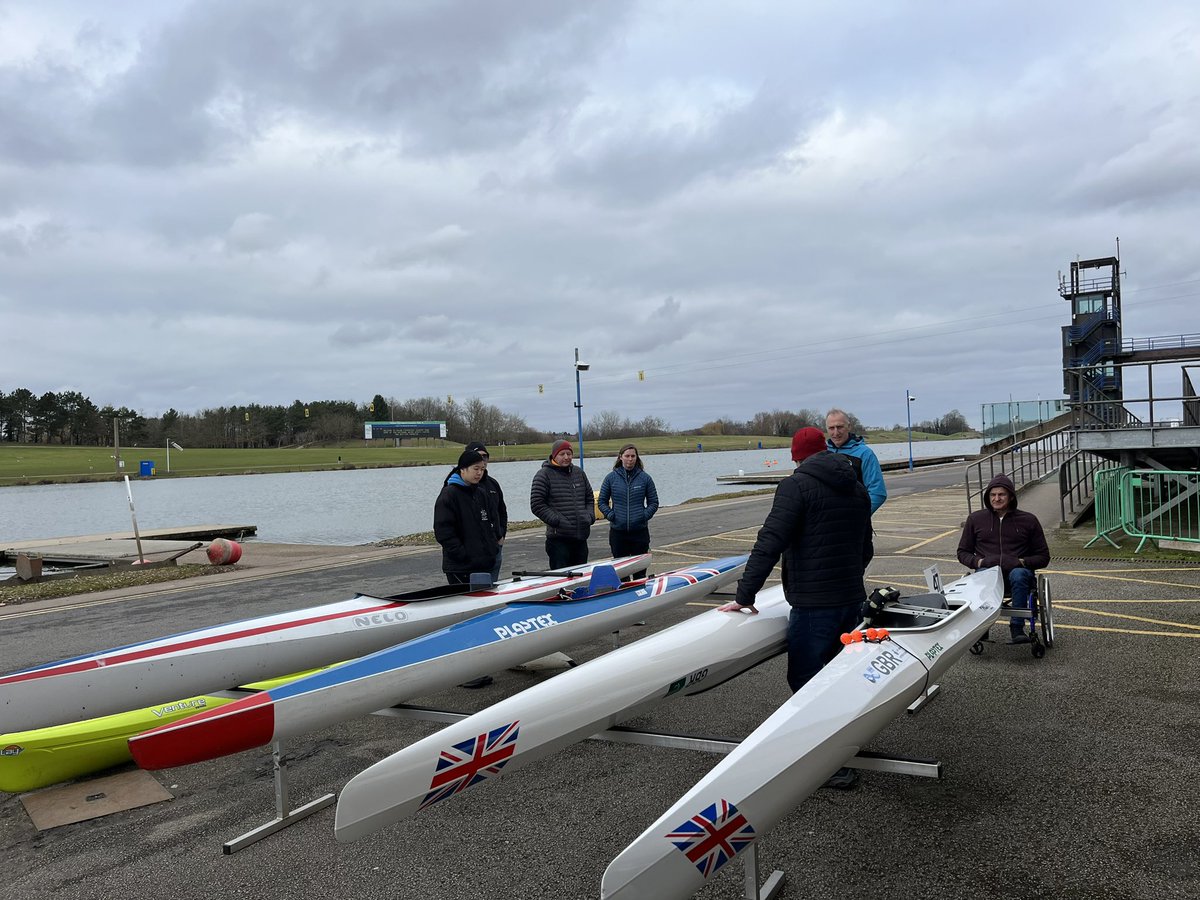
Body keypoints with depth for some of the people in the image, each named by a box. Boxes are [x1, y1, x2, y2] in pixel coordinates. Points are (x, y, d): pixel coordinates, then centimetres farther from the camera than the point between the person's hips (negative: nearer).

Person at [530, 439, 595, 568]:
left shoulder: (579, 472, 14)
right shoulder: (544, 474, -5)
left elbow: (589, 498, 23)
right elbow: (537, 505, -9)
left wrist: (590, 516, 4)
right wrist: (557, 521, -16)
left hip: (581, 537, 6)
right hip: (558, 538, -6)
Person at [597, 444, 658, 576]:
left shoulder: (645, 478, 2)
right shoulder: (611, 478, 3)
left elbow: (653, 502, 8)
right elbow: (602, 502, 9)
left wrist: (645, 515, -7)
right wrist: (610, 515, -6)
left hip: (640, 531, 0)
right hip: (618, 531, 0)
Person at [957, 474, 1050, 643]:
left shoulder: (1028, 520, 15)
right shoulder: (976, 519, 17)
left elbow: (1043, 557, 18)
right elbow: (963, 553, 21)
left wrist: (1023, 562, -4)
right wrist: (978, 562, -1)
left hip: (1017, 571, 0)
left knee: (1018, 575, -38)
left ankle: (1017, 628, -37)